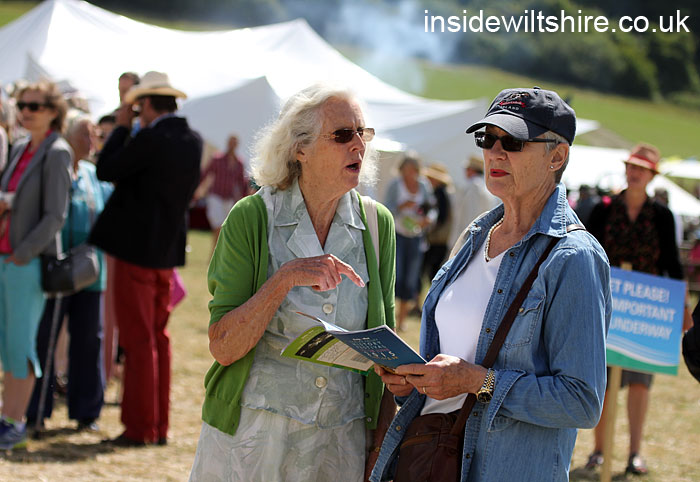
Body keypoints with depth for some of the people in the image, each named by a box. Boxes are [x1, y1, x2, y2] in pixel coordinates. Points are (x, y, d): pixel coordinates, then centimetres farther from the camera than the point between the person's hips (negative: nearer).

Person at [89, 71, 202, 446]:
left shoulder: (151, 139, -18)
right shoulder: (193, 141, 6)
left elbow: (105, 171, -11)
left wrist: (122, 127, 0)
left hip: (137, 247, -8)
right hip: (168, 250, 8)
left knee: (138, 340, -2)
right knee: (158, 337, 14)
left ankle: (140, 426, 1)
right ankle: (159, 426, 18)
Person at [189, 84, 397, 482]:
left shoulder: (377, 224, 0)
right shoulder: (251, 218, -9)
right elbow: (223, 347, -14)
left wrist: (382, 448, -1)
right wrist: (284, 279, -26)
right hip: (251, 437, -2)